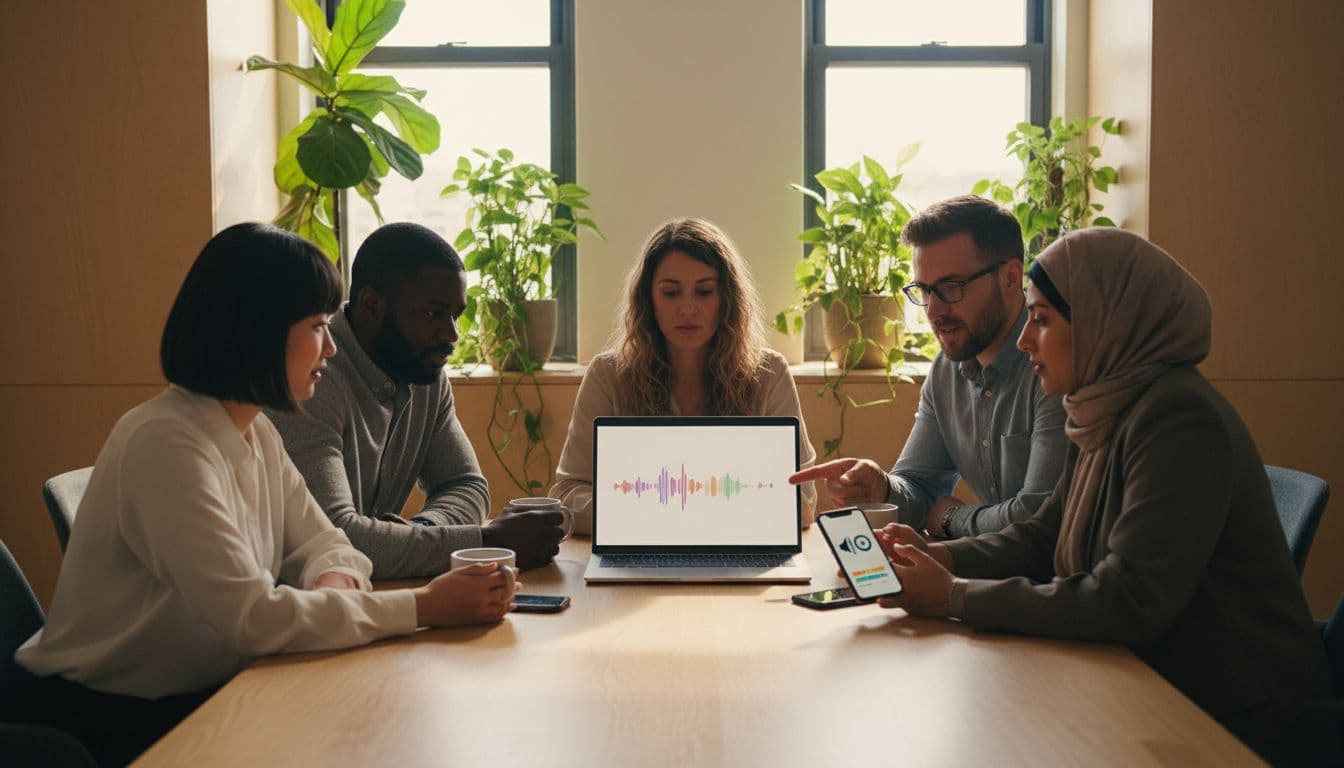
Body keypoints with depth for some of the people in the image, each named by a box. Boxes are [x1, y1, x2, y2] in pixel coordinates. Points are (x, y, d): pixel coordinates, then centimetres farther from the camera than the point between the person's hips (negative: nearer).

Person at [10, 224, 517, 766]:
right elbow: (253, 618, -30)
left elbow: (322, 543, 7)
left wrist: (332, 583, -18)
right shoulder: (166, 443, -25)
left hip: (203, 698, 8)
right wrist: (424, 606, -28)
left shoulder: (256, 433, 4)